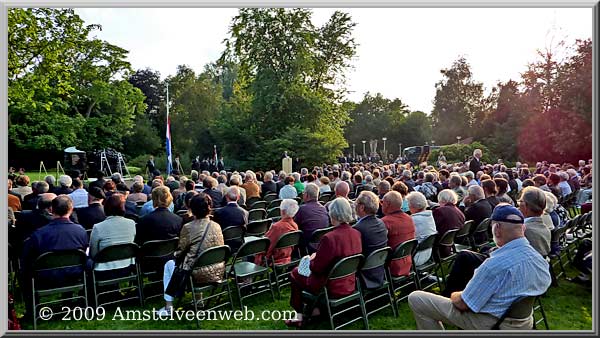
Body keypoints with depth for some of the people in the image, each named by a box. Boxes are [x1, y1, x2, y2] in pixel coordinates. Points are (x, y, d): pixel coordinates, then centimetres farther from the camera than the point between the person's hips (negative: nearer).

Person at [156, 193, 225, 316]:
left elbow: (180, 253, -5)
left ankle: (168, 307, 29)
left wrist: (175, 255, 19)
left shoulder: (188, 228, -15)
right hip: (217, 273, 5)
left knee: (169, 264, 24)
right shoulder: (216, 226, -3)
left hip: (198, 274, -5)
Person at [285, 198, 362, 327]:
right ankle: (316, 309, 30)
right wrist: (318, 256, 12)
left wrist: (311, 259, 2)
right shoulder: (356, 234, -5)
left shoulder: (330, 238, -28)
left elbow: (317, 268, -19)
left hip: (333, 289, -7)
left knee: (295, 273, 15)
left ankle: (299, 316, 23)